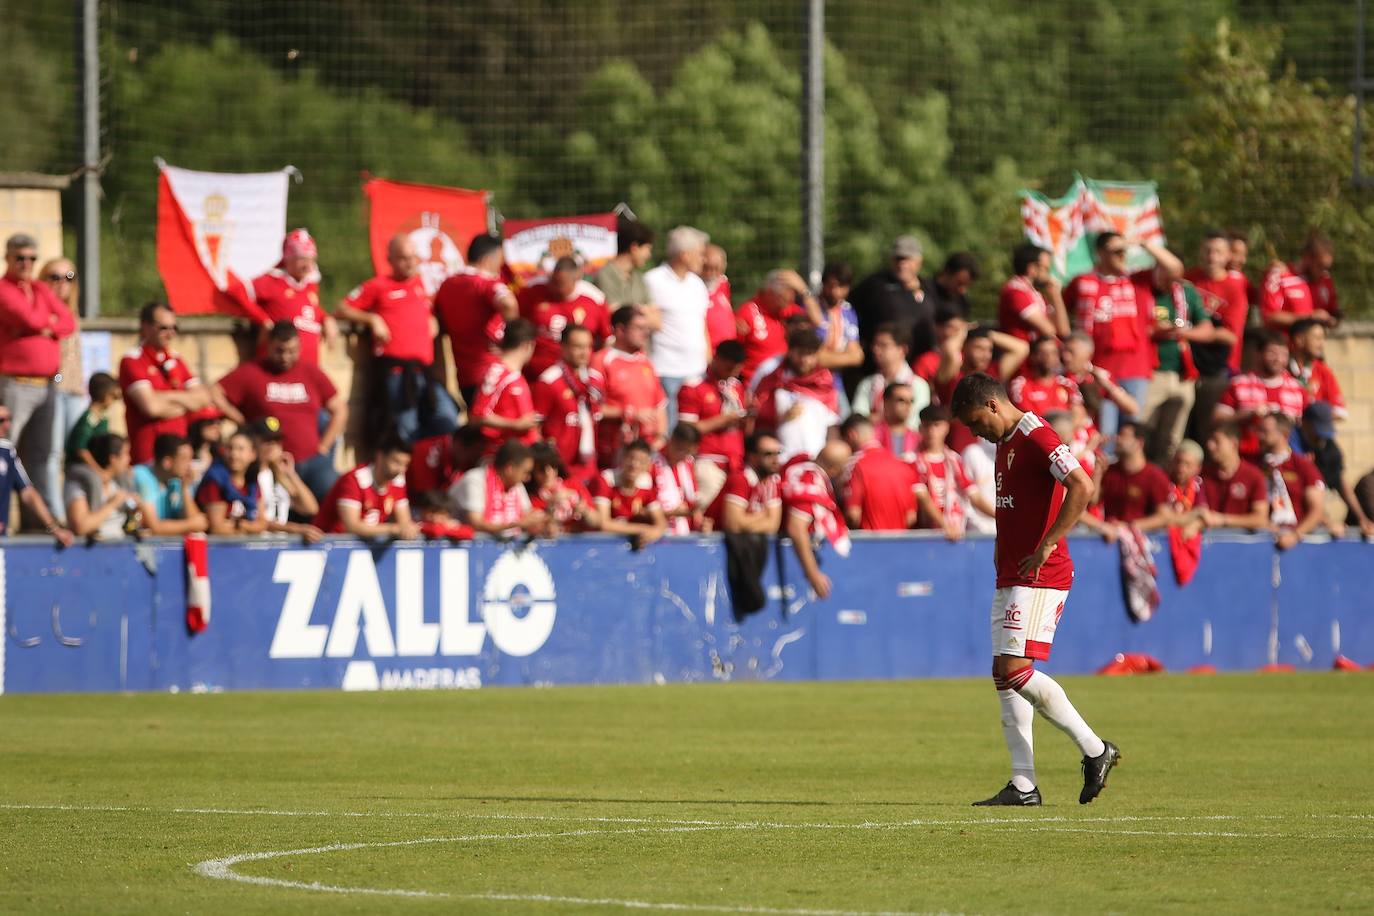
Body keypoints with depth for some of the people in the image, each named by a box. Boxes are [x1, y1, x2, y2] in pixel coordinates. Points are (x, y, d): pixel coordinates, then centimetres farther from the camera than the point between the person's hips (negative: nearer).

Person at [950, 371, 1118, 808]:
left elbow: (1082, 488, -24)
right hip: (1009, 576, 10)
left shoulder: (1036, 437, -13)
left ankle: (1094, 750, -7)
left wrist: (1047, 546, -23)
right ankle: (1023, 785, 5)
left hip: (1040, 576, -10)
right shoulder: (1005, 444, 18)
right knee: (1004, 676, 5)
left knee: (1013, 669, -16)